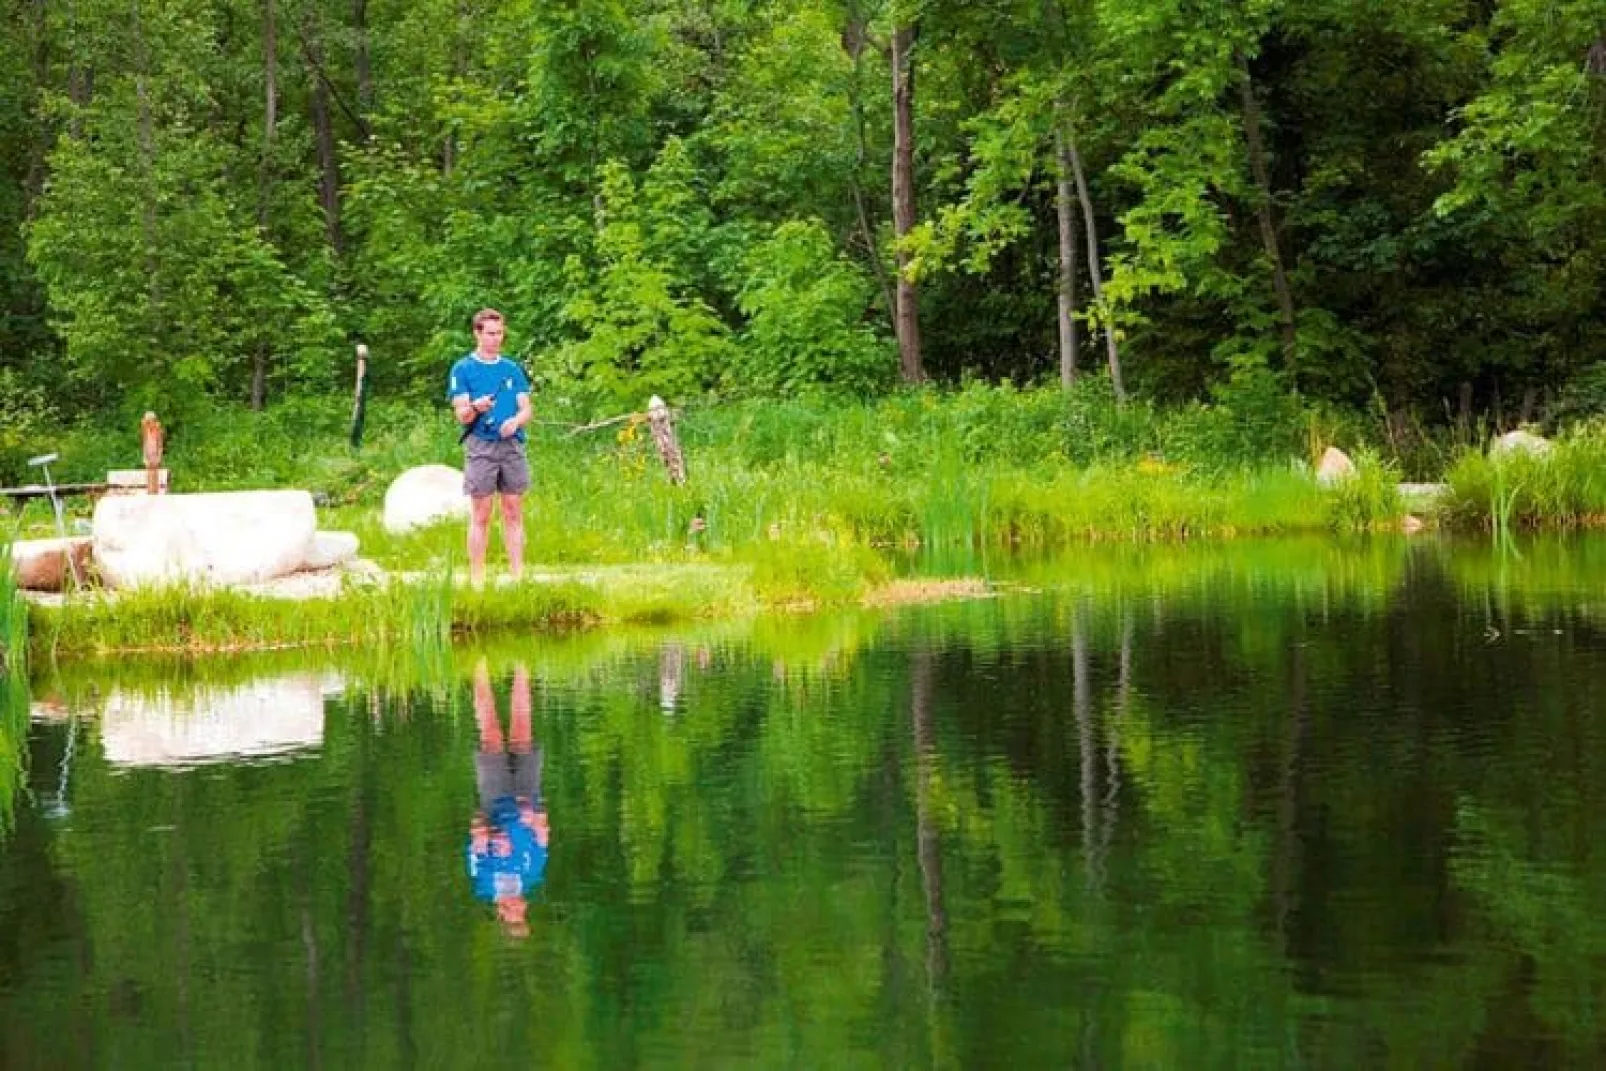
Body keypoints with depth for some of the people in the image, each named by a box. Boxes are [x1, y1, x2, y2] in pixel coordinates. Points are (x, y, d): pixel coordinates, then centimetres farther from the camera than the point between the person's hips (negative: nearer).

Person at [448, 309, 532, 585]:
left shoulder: (513, 369, 13)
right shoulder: (463, 369, 2)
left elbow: (526, 409, 10)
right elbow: (461, 416, -4)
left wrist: (515, 421, -12)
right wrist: (476, 408, -26)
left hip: (512, 446, 3)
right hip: (480, 446, -3)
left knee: (513, 514, 4)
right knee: (480, 517, -2)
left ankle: (518, 575, 7)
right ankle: (477, 579, 0)